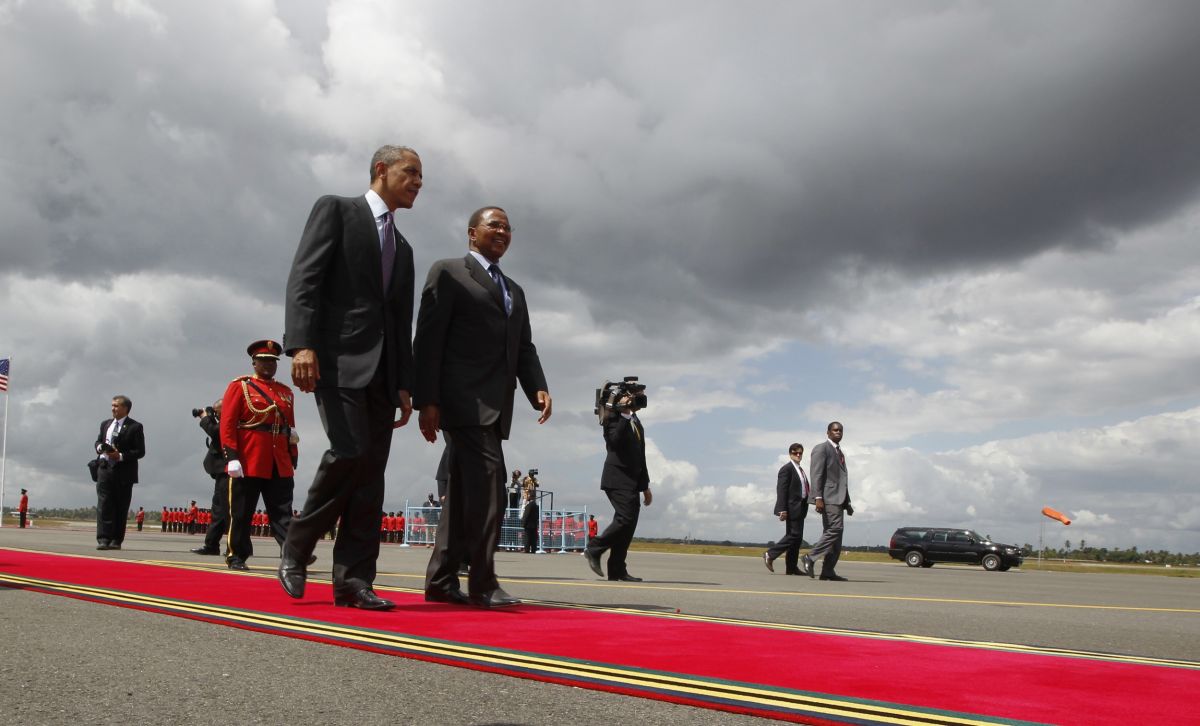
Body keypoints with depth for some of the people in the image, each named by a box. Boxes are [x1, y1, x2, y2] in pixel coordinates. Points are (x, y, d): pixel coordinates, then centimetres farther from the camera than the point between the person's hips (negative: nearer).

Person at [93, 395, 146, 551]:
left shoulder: (135, 427, -2)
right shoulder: (105, 424, 16)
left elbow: (140, 451, -6)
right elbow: (98, 441, 23)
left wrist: (121, 456, -18)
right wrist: (100, 447, -1)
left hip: (124, 471, -4)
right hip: (105, 468, 4)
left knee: (121, 507, 2)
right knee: (104, 505, -5)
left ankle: (116, 540, 7)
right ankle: (103, 539, -9)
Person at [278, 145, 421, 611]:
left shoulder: (403, 249, 24)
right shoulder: (335, 209, 6)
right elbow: (303, 278, -7)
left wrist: (404, 385, 10)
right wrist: (301, 344, -20)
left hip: (382, 368, 7)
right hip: (338, 356, -7)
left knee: (371, 470, -1)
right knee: (350, 452, -19)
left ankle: (352, 581, 0)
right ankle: (295, 551, 1)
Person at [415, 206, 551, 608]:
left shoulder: (514, 291, 26)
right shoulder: (448, 272, 4)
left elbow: (524, 348, 20)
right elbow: (428, 339, -4)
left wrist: (538, 388, 0)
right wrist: (426, 401, -13)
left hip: (495, 405, 7)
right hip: (463, 399, -7)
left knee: (465, 491, 8)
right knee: (488, 479, -17)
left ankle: (440, 581, 15)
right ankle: (483, 583, -13)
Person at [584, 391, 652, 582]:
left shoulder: (636, 422, 21)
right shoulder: (614, 417, -4)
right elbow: (614, 440, -25)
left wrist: (645, 486, 23)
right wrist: (625, 415, -22)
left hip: (632, 481, 8)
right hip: (617, 478, -8)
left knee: (628, 525, 3)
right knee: (626, 518, -20)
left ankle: (617, 570, 5)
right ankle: (594, 549, -6)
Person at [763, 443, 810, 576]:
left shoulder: (800, 470, 20)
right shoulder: (786, 469, -8)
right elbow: (781, 490, -14)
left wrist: (804, 508, 16)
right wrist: (782, 509, -21)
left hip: (800, 509, 9)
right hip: (792, 508, -9)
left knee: (797, 538, 7)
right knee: (794, 535, -13)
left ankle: (791, 567, 9)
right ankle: (770, 555, -5)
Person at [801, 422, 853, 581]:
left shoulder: (840, 452, 25)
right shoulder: (821, 448, -3)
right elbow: (816, 474, -13)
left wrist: (847, 503, 21)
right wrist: (818, 498, -22)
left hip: (838, 498, 9)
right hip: (828, 498, -9)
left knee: (834, 533, 5)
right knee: (835, 529, -19)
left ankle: (828, 571, 6)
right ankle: (810, 558, -14)